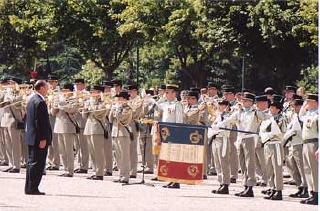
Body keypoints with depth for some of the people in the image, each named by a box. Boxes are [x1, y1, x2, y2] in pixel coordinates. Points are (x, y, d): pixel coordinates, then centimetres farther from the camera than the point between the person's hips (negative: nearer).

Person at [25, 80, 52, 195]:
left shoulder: (31, 99, 13)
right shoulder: (40, 102, -18)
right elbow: (40, 122, -22)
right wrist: (43, 138, -21)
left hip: (31, 137, 10)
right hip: (38, 138, -10)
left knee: (32, 162, 14)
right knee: (38, 163, -5)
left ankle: (28, 188, 19)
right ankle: (32, 188, -4)